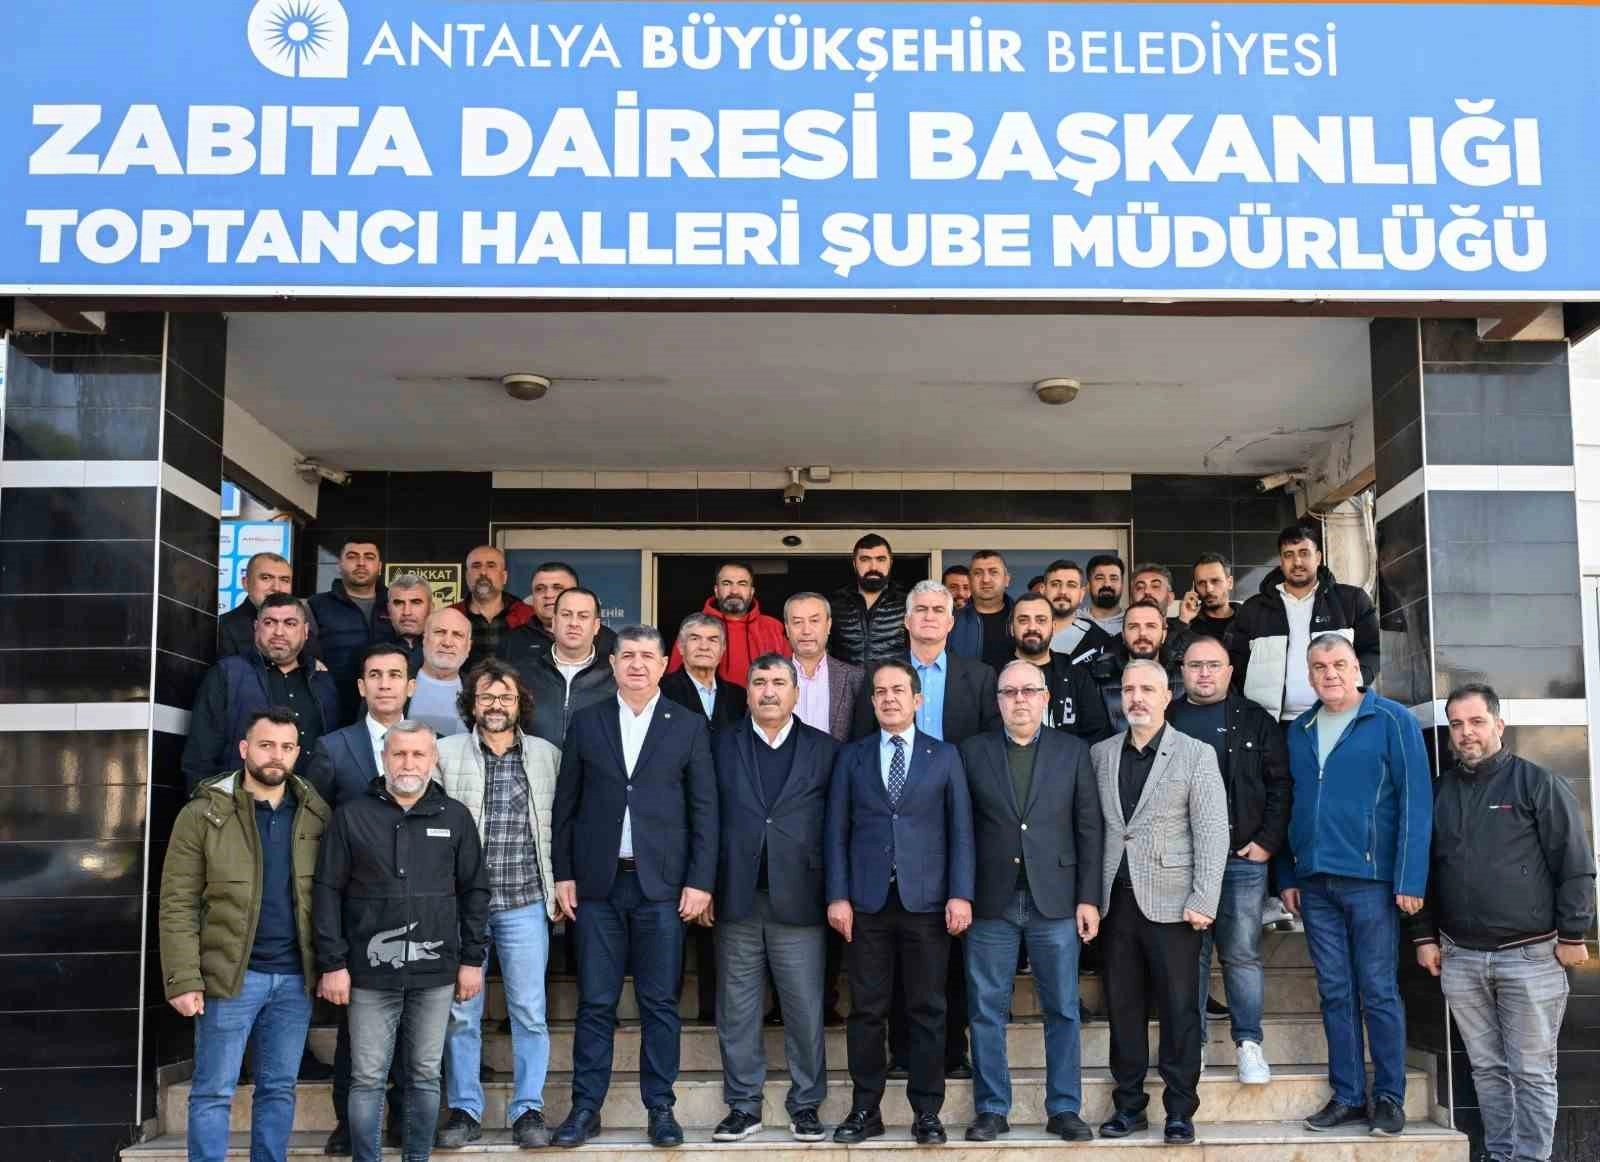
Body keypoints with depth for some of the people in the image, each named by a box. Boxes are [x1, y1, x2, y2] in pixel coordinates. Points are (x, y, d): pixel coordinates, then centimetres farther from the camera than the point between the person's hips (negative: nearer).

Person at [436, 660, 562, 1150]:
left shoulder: (548, 756, 6)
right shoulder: (446, 753, 1)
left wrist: (561, 886, 6)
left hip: (526, 903, 1)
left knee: (529, 1011, 3)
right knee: (460, 1011, 6)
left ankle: (528, 1109, 14)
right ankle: (464, 1109, 17)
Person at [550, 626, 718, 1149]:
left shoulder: (689, 727, 4)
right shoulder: (586, 723, 7)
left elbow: (704, 810, 2)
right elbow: (566, 805, 8)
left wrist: (700, 881, -4)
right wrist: (563, 874, 3)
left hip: (661, 884, -1)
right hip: (597, 884, 1)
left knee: (660, 1003, 4)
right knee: (595, 1003, 5)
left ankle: (660, 1108, 15)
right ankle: (586, 1108, 15)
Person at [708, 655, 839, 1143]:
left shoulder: (824, 750, 5)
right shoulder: (721, 746, 7)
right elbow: (706, 819, 4)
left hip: (799, 901, -1)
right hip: (736, 901, 1)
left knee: (805, 1011, 4)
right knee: (736, 1012, 7)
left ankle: (806, 1104, 18)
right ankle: (743, 1106, 19)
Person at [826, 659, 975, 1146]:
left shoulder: (945, 756, 8)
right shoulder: (851, 756, 9)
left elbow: (960, 830, 3)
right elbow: (837, 830, 5)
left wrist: (960, 894, -6)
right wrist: (838, 895, -3)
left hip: (926, 901, 0)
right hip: (867, 902, 1)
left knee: (927, 1011, 4)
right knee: (866, 1010, 4)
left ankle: (927, 1111, 14)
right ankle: (865, 1110, 14)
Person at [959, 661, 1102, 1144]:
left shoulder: (1072, 751, 6)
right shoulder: (972, 752, 5)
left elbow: (1090, 828, 3)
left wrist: (1088, 899, -2)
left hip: (1055, 901, 0)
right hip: (991, 903, 0)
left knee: (1062, 1010, 6)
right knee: (986, 1011, 5)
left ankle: (1064, 1108, 16)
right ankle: (992, 1109, 15)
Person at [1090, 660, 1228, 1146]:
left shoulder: (1196, 755, 0)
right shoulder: (1100, 754, 10)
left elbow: (1212, 831, -5)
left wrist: (1203, 900, -12)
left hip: (1170, 902, -3)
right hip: (1115, 900, 3)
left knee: (1179, 1009, 1)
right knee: (1123, 1006, 9)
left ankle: (1180, 1111, 12)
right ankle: (1129, 1104, 19)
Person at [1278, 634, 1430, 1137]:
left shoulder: (1392, 721, -3)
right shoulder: (1299, 730, 12)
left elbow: (1414, 801, -8)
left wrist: (1410, 878, -14)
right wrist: (1287, 877, 10)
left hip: (1370, 878, -5)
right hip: (1315, 882, 5)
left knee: (1378, 992, 1)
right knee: (1335, 993, 9)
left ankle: (1389, 1097, 13)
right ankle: (1347, 1096, 16)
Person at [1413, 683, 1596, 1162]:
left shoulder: (1539, 783, -3)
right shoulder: (1438, 793, 10)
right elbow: (1423, 870, 15)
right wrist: (1425, 936, 10)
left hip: (1530, 955, -4)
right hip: (1459, 958, 4)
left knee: (1532, 1072, 1)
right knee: (1487, 1068, 11)